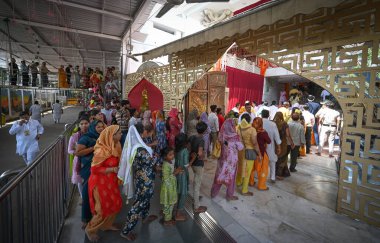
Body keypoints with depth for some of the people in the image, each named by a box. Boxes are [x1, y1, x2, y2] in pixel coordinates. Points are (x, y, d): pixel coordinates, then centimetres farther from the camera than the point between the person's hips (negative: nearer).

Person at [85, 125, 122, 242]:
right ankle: (90, 229, 33)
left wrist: (118, 168, -4)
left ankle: (107, 224, 41)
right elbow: (95, 169, -23)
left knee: (115, 204, 18)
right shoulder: (102, 150, -27)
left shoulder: (115, 146, -2)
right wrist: (112, 169, -26)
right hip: (100, 182, -8)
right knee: (103, 208, 7)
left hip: (110, 181, 8)